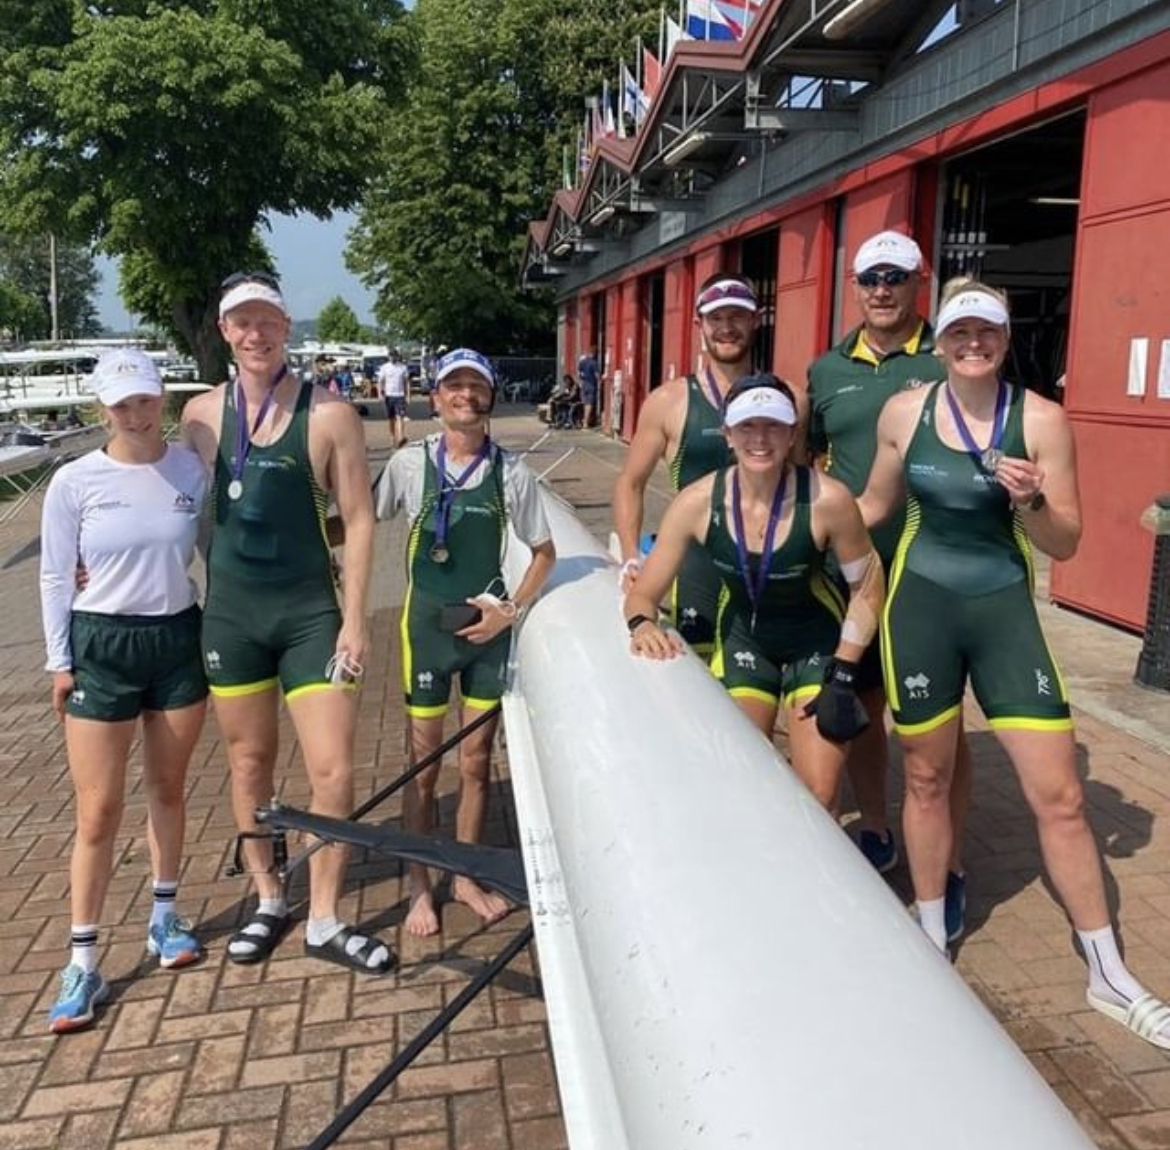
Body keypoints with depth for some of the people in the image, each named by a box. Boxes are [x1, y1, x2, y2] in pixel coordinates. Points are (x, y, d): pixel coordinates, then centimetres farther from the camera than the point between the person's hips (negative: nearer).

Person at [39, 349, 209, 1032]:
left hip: (180, 638, 2)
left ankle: (164, 917, 34)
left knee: (168, 788, 15)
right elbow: (56, 577, -1)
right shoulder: (75, 481, -7)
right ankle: (83, 964, 13)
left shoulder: (193, 470, -3)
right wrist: (59, 662, -1)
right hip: (101, 645, -2)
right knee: (99, 811, 1)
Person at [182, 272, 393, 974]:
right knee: (250, 763, 14)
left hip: (311, 612, -2)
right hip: (231, 613, 3)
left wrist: (354, 618, -9)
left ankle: (324, 922, 16)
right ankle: (269, 902, 33)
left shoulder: (328, 415, -7)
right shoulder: (201, 414, 2)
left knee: (334, 771, -3)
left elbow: (359, 518, -6)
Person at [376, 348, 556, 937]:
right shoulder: (410, 463, -6)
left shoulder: (511, 472, -5)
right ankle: (419, 887, 23)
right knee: (424, 763, 8)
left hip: (487, 625, 1)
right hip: (428, 622, -1)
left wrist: (512, 609, -6)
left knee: (476, 761, 11)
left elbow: (544, 552, 3)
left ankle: (466, 877, 28)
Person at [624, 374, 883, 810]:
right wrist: (643, 625, -34)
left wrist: (842, 674, -12)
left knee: (818, 796, -5)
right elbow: (643, 594, -12)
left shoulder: (826, 499, -27)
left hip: (817, 641, -2)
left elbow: (868, 586, -11)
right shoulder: (697, 503, -21)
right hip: (743, 639, 2)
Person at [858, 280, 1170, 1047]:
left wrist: (1029, 500, -23)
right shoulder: (903, 413, -2)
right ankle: (932, 940, 33)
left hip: (1005, 608, 0)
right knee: (928, 779, 12)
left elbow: (1066, 545, -4)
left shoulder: (1042, 420, -6)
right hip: (920, 605, 1)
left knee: (1060, 795, 1)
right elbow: (874, 506, 13)